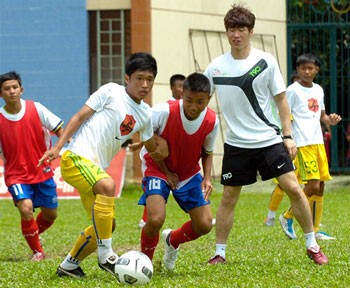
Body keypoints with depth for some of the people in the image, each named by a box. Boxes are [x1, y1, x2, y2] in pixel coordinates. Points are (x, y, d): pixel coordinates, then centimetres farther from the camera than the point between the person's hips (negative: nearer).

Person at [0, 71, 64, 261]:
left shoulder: (36, 109, -7)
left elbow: (59, 130, 0)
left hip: (42, 172, 2)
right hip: (17, 175, -2)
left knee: (50, 215, 7)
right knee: (26, 209, -23)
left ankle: (33, 235, 41)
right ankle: (37, 251, -2)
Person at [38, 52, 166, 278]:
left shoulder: (145, 114, 14)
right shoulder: (111, 92, -4)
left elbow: (153, 149, 26)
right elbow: (80, 117, -5)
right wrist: (58, 146, -13)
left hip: (96, 167, 8)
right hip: (76, 157, -8)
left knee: (107, 224, 8)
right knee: (107, 186, -34)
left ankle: (69, 265, 26)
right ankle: (105, 255, -28)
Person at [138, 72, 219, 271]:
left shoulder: (212, 121, -17)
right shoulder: (163, 112, -29)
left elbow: (207, 152, 2)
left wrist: (207, 178, -16)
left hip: (189, 173, 4)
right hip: (157, 168, -4)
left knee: (205, 225, -2)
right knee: (156, 219, -26)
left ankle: (172, 241, 32)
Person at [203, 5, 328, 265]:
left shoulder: (265, 62, -3)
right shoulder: (216, 67, 0)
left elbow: (280, 99, 2)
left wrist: (288, 135, -3)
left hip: (269, 139, -1)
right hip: (236, 143, 1)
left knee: (293, 188, -9)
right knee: (228, 197, 2)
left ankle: (313, 246, 3)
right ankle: (220, 253, 13)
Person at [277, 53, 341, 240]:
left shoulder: (318, 90, 15)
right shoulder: (293, 90, -5)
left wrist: (330, 120, 2)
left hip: (318, 142, 7)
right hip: (302, 144, -7)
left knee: (320, 186, 5)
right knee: (313, 185, -14)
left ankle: (315, 230, 11)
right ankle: (287, 217, 3)